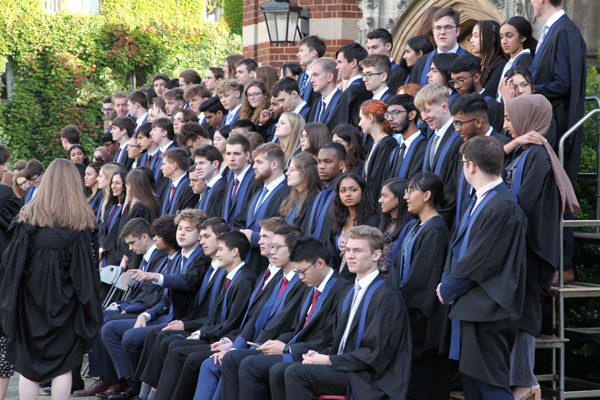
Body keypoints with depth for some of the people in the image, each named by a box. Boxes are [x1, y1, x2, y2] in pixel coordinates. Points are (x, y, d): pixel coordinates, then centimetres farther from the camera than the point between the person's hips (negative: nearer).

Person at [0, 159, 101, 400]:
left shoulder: (29, 214, -3)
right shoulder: (83, 219, -4)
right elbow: (90, 263, -5)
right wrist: (90, 305, 2)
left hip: (32, 297, 0)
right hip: (66, 298, 0)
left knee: (28, 366, 7)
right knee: (63, 366, 5)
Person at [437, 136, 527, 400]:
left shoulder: (501, 207, -20)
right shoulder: (479, 200, 12)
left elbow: (480, 262, -19)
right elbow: (459, 246, 17)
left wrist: (448, 290, -6)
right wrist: (447, 283, 3)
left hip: (486, 311, -10)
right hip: (469, 308, 10)